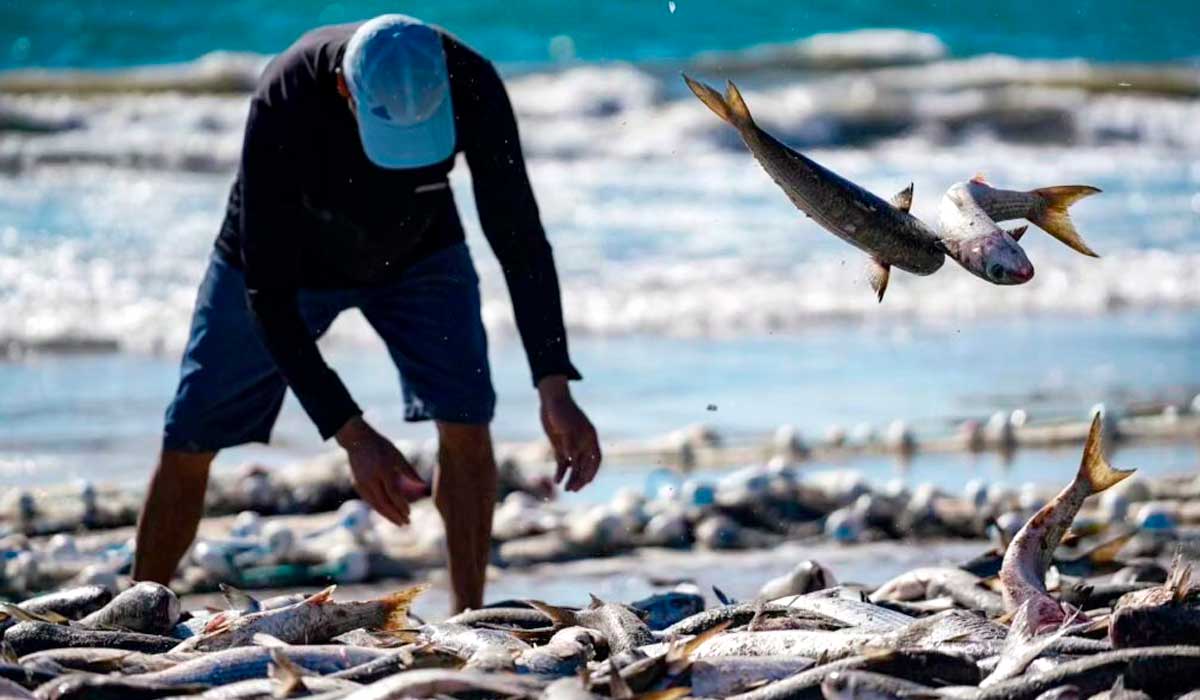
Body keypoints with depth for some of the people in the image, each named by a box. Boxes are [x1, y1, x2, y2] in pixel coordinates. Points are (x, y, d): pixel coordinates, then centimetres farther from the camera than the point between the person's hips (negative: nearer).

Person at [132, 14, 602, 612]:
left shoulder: (471, 87, -34)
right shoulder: (283, 106, -41)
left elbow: (519, 234, -26)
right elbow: (267, 293, -36)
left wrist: (554, 389, -36)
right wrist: (351, 434, -40)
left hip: (418, 250, 2)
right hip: (287, 258, -1)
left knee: (466, 417, -18)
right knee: (188, 443, 1)